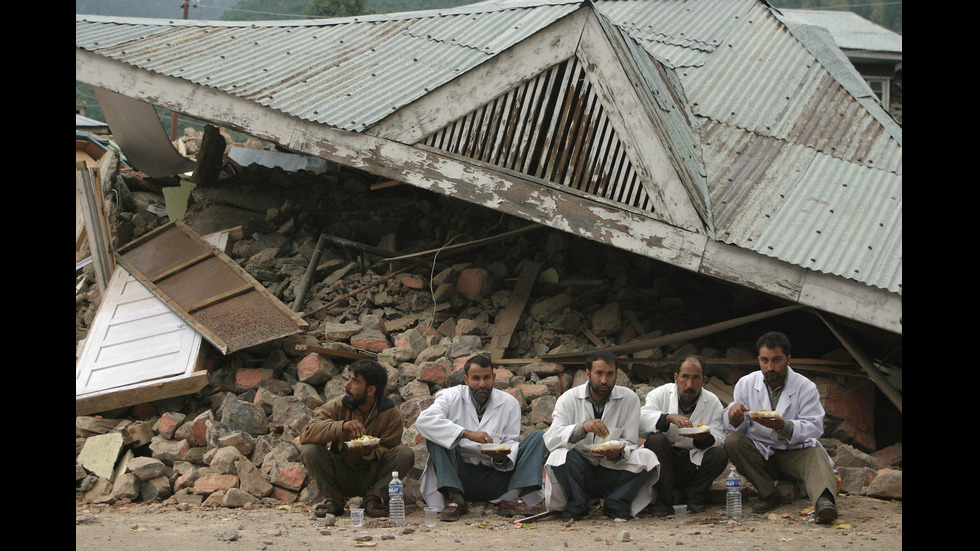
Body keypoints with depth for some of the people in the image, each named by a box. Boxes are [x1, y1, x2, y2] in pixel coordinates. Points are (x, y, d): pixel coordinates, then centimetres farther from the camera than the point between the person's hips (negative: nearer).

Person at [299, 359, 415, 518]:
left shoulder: (392, 414, -10)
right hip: (340, 476, 0)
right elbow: (305, 433, -22)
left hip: (371, 478, 0)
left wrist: (370, 453, -35)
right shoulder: (338, 406, -10)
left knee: (405, 454, -24)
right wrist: (341, 426, -38)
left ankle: (374, 497, -8)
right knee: (310, 450, -24)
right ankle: (331, 497, -5)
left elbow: (386, 451, -11)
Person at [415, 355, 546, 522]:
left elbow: (511, 441, 4)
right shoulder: (452, 397, -2)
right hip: (461, 475, -2)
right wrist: (467, 433, -31)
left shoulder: (509, 403, 7)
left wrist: (503, 457, -22)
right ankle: (455, 498, -28)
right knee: (435, 435, -22)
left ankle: (511, 498, -27)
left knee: (538, 437, -9)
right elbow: (423, 420, -21)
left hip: (496, 476, 2)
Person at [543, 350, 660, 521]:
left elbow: (630, 442, -2)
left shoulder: (630, 399, 0)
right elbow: (550, 438, -18)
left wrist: (618, 453, -27)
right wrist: (582, 427, -35)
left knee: (647, 458, -24)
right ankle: (577, 505, -9)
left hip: (614, 471, 1)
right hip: (578, 471, -1)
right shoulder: (569, 399, -4)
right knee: (560, 455, -33)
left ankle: (615, 504, -6)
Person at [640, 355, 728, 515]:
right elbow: (641, 420, -20)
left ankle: (693, 497, 0)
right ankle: (664, 499, -15)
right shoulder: (660, 394, -2)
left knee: (720, 454, -25)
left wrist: (704, 438, -32)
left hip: (695, 463, 1)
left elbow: (719, 440, -8)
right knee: (655, 440, -30)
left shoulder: (713, 402, 2)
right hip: (665, 461, -1)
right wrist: (670, 417, -36)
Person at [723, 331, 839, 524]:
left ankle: (824, 501, -63)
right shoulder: (746, 384, 2)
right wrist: (734, 416, -27)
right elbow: (734, 428, 0)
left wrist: (783, 427, -32)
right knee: (732, 441, -24)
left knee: (817, 456, -33)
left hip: (796, 451, -2)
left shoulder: (805, 387, -4)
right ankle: (768, 494, -16)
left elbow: (814, 427, -13)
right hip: (760, 453, 2)